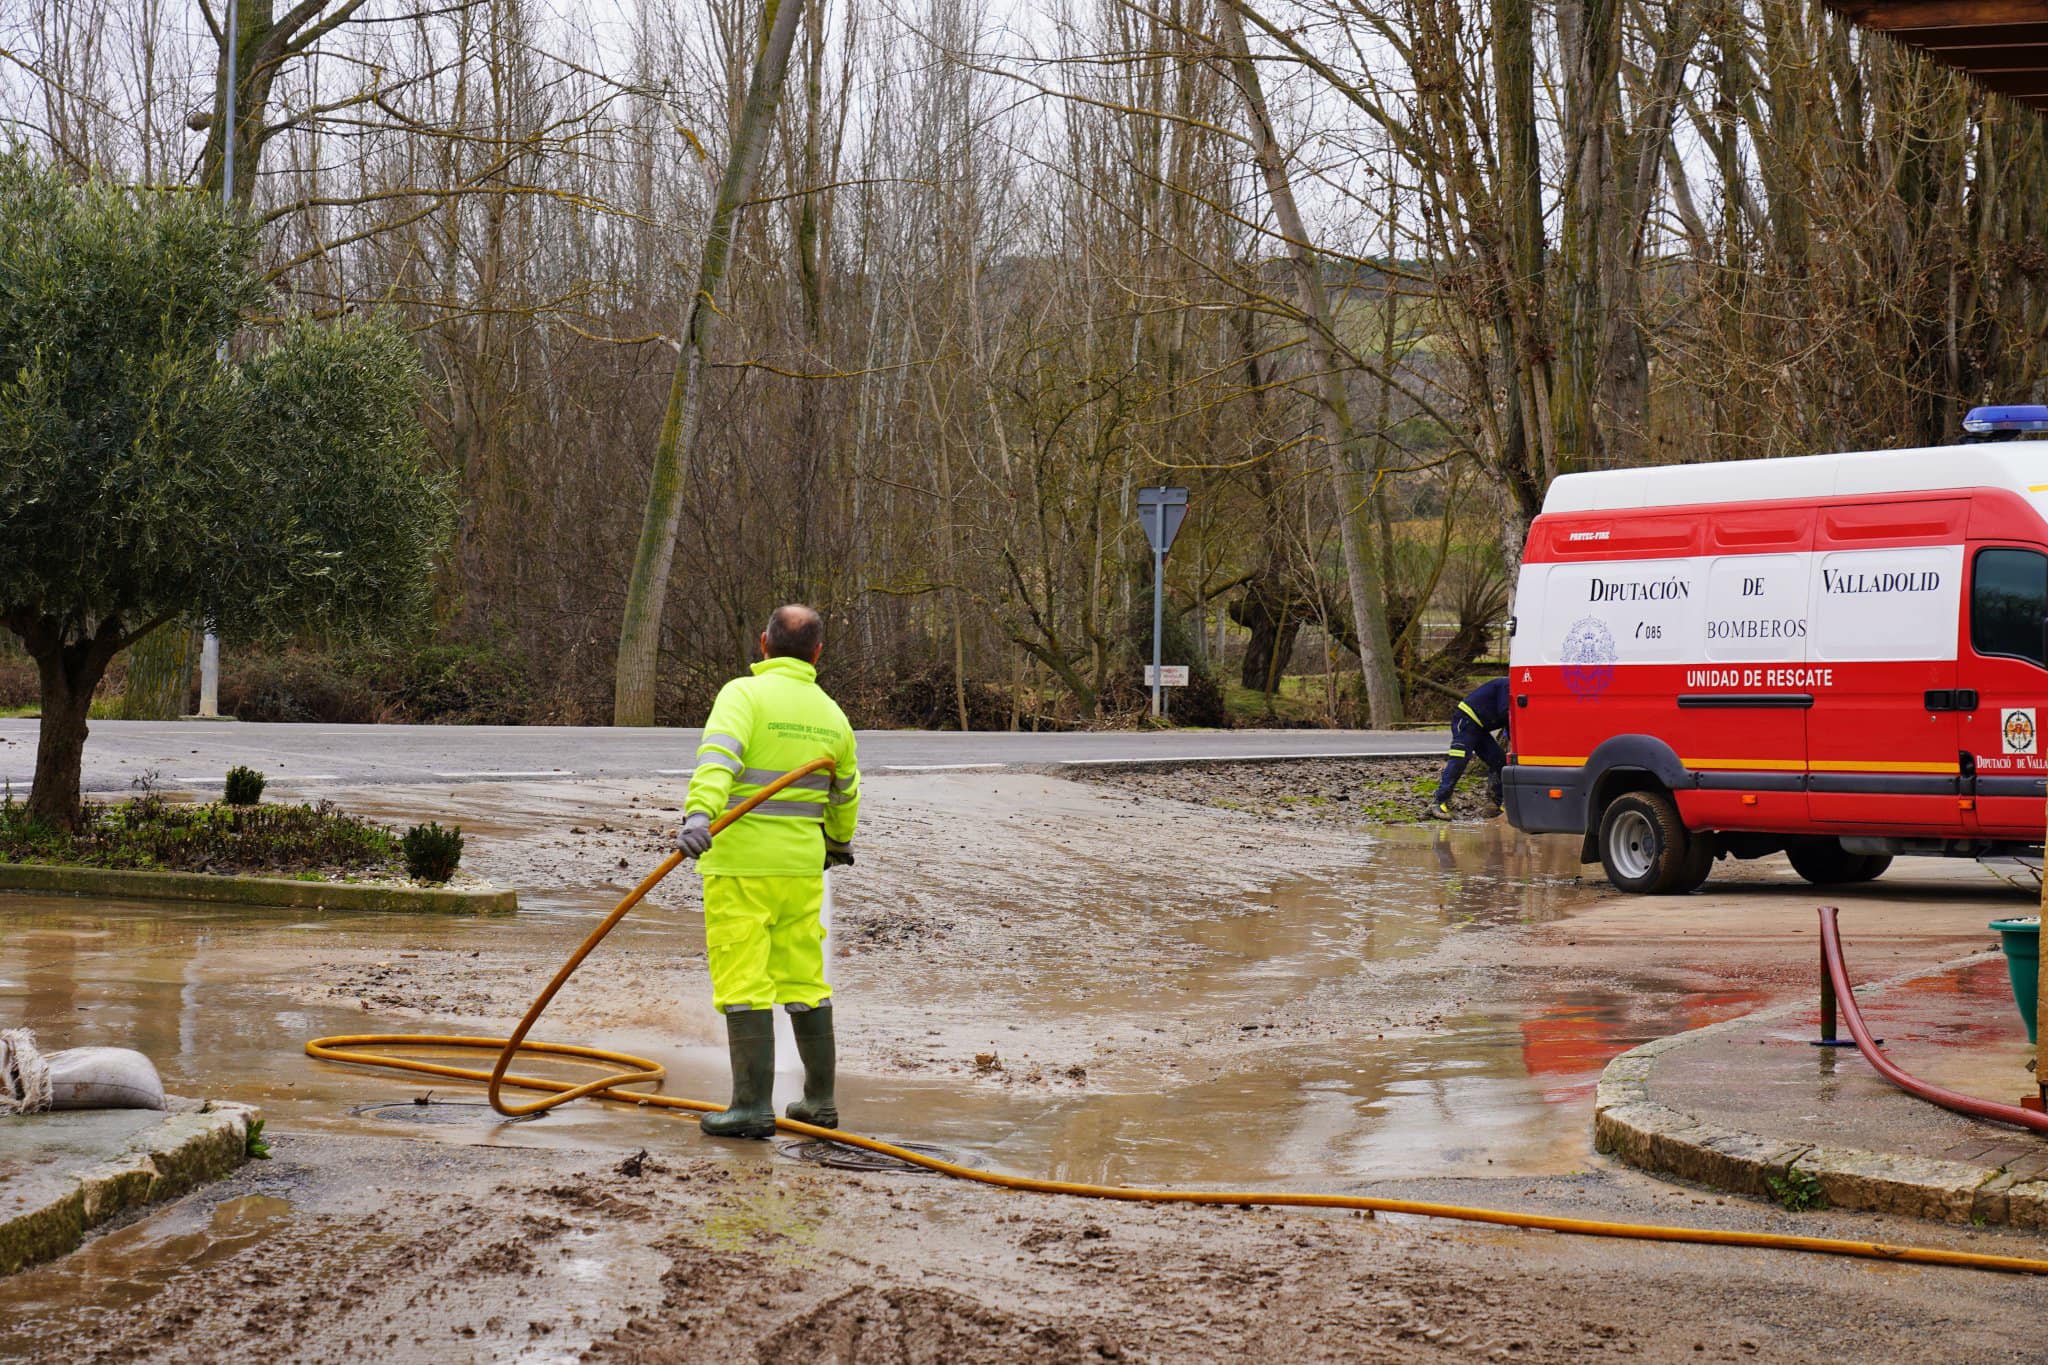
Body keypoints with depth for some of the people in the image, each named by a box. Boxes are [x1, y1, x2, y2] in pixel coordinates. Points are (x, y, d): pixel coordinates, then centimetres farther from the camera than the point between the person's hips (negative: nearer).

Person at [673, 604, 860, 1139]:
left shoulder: (744, 694, -7)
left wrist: (699, 813, -39)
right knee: (804, 981, 14)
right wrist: (839, 843, 45)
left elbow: (718, 756, -26)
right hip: (802, 865, 5)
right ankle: (820, 1099, 20)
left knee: (744, 985, -4)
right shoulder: (832, 715, 11)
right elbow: (844, 797, 26)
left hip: (740, 864, -5)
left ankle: (754, 1105, -6)